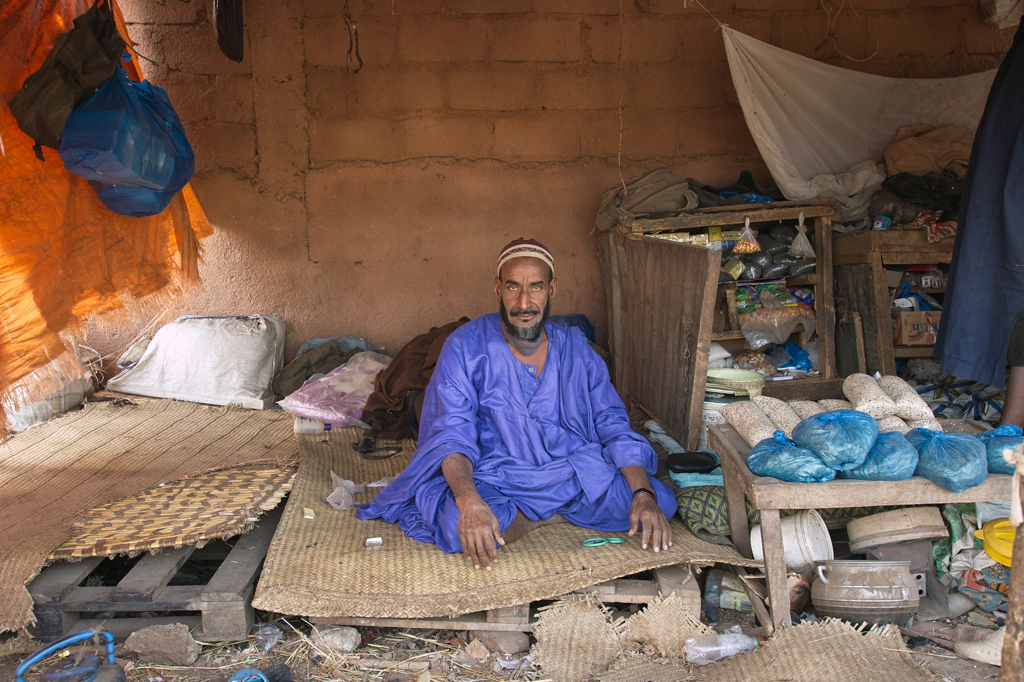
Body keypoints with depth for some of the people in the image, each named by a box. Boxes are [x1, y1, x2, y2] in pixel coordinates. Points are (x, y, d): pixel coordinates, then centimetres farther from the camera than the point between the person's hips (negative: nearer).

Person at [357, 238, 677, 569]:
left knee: (661, 501, -19)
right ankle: (550, 517, -10)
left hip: (576, 476, 3)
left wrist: (643, 494, -18)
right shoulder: (466, 346, -7)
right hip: (496, 480, -2)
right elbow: (453, 433, -15)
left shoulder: (575, 348, 3)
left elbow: (614, 426, 1)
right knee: (457, 524, -36)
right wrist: (468, 500, -37)